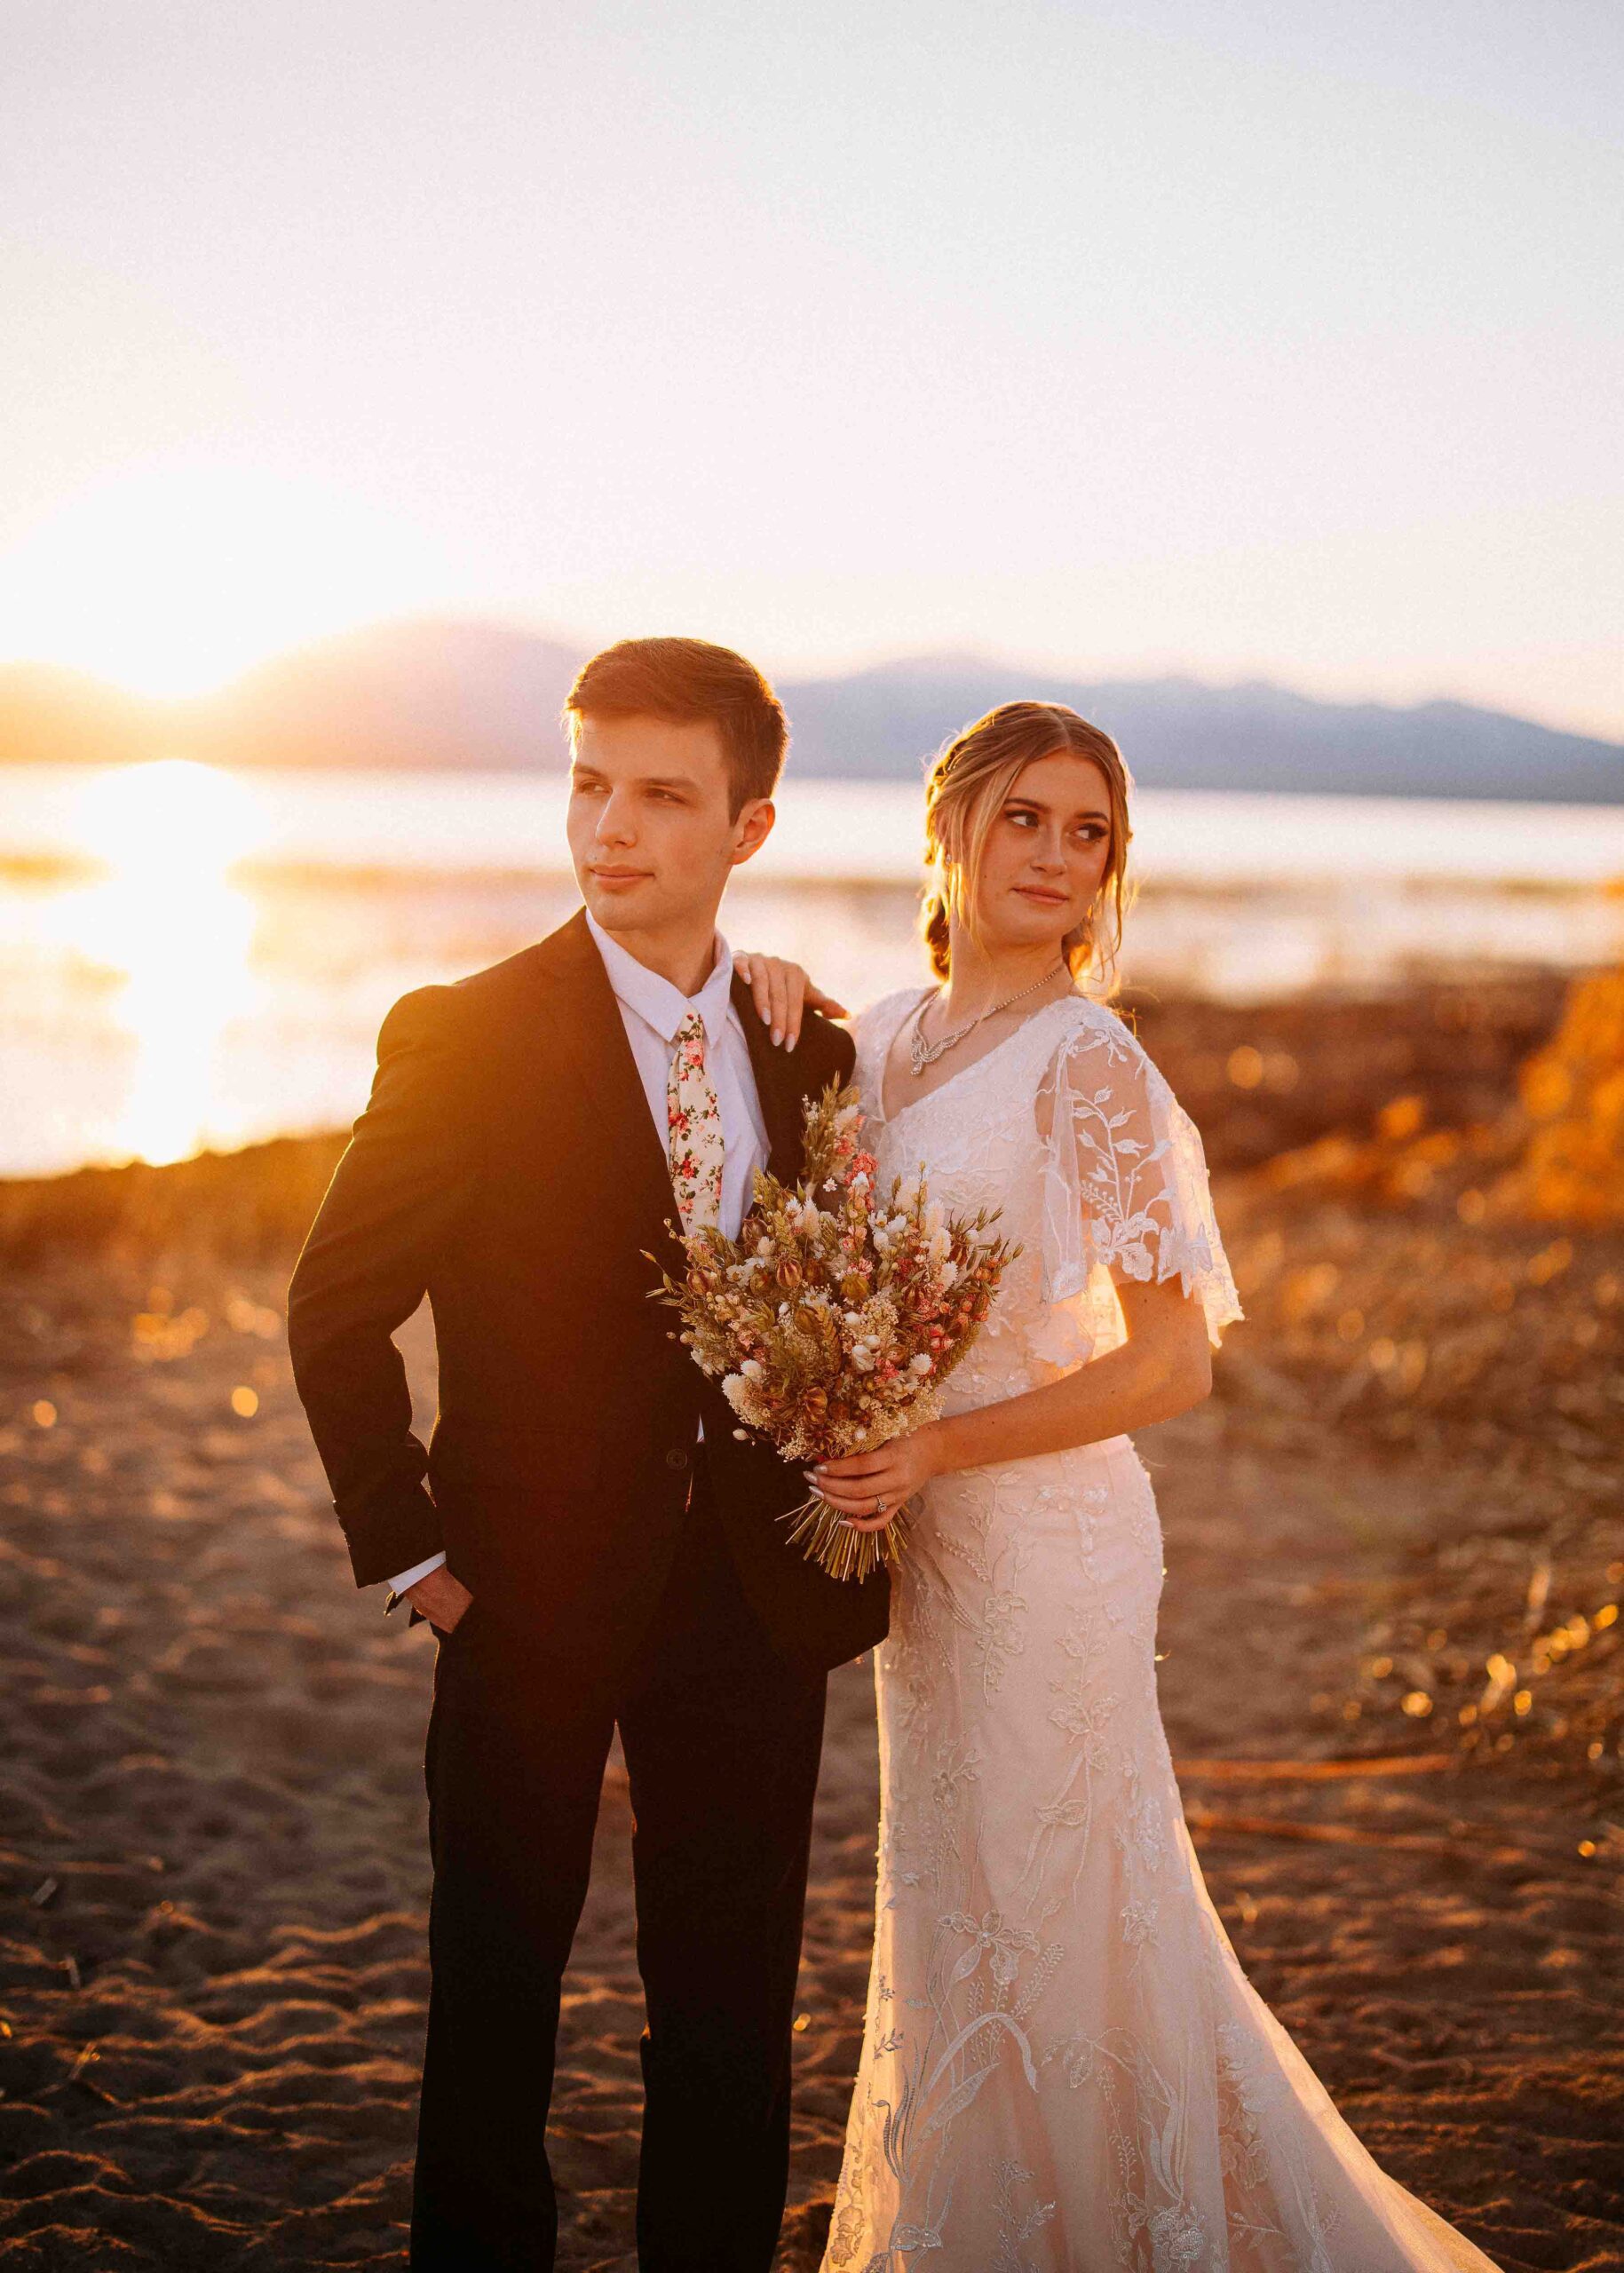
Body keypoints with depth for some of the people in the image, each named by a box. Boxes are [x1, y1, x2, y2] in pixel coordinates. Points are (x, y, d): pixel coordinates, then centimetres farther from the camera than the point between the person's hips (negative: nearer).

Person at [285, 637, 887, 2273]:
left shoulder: (810, 1044, 3)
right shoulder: (462, 1038, -11)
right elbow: (336, 1307, -6)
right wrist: (408, 1550, -8)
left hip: (750, 1588, 4)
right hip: (536, 1593, -3)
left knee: (732, 2018, 15)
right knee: (493, 2009, 12)